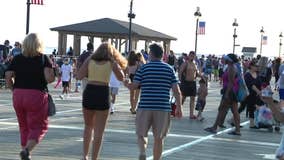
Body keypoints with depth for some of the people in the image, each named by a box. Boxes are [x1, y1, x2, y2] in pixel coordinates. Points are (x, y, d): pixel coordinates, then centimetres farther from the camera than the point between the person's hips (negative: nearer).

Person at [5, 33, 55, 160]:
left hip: (18, 96, 4)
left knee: (24, 127, 17)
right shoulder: (44, 59, -4)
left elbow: (8, 77, -1)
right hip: (37, 96, -4)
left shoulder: (17, 59, 5)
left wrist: (15, 90, 12)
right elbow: (50, 78, -15)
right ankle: (27, 150, -17)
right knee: (38, 126, 5)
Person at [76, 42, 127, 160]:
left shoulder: (89, 60, 6)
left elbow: (79, 76, 0)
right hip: (103, 94, -2)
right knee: (99, 131, 4)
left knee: (88, 126, 21)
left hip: (89, 93, 2)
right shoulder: (111, 63, 3)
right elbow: (121, 78, 10)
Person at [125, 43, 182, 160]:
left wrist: (126, 84, 20)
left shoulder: (144, 68, 0)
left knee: (141, 134, 9)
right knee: (159, 138, 10)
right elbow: (176, 91, 0)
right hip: (163, 108, 1)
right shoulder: (169, 69, 6)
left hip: (145, 106, -1)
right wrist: (179, 108, 6)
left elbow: (134, 86, -2)